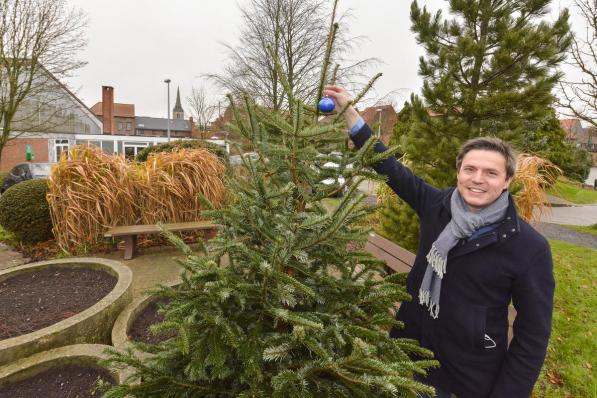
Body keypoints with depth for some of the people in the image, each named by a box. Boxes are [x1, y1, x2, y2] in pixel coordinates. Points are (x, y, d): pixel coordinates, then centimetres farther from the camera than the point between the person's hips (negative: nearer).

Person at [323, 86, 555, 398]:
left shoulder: (530, 248, -17)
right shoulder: (437, 205, -9)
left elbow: (533, 333, -11)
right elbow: (390, 167, -5)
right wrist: (348, 110, -6)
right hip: (408, 351, 4)